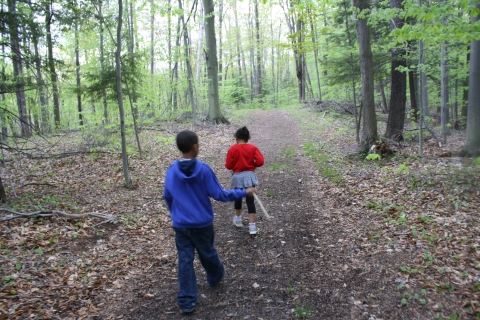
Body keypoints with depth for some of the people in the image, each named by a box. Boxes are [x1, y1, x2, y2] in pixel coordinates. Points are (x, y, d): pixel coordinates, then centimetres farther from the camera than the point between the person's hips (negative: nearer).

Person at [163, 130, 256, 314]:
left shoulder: (171, 171, -5)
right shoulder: (204, 170, -18)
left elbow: (167, 197, 8)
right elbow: (219, 194, -14)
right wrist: (244, 193, -3)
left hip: (180, 225, 2)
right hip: (202, 224, -2)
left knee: (185, 260, 8)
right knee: (208, 253, 21)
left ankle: (186, 301, 13)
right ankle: (216, 278, 48)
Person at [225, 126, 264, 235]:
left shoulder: (233, 149, -7)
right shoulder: (253, 148, -3)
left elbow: (228, 166, -7)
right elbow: (260, 161, -11)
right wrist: (252, 165, 7)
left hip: (237, 176, 0)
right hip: (249, 175, 0)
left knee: (238, 198, 22)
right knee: (250, 200, 2)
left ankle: (238, 219, 39)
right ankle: (252, 226, 0)